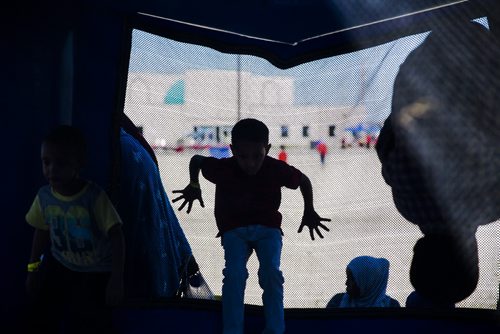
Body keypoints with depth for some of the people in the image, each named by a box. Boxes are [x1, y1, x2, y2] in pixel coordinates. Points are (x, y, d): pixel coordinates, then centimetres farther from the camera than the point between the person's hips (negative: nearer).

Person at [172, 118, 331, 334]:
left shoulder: (277, 169, -19)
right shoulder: (223, 168, -19)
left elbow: (304, 181, 2)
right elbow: (196, 160, 3)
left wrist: (309, 212, -4)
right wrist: (193, 185, -11)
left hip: (267, 227, 0)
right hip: (234, 229, 0)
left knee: (271, 272, -25)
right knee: (234, 274, -25)